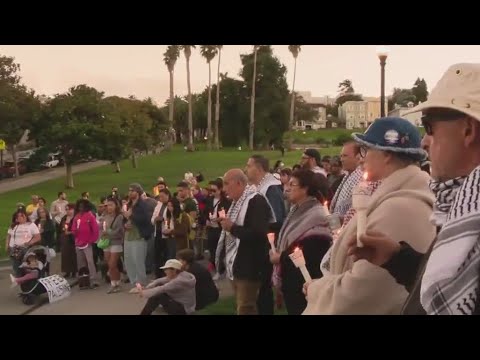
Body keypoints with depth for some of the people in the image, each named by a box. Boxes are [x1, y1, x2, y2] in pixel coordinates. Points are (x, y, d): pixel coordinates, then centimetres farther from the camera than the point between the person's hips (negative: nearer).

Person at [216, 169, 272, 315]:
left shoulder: (256, 201, -15)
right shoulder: (237, 202, 16)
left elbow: (259, 234, -26)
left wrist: (232, 227, -19)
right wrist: (226, 225, 8)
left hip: (249, 266, -10)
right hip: (236, 265, 10)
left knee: (245, 309, -8)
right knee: (242, 307, 16)